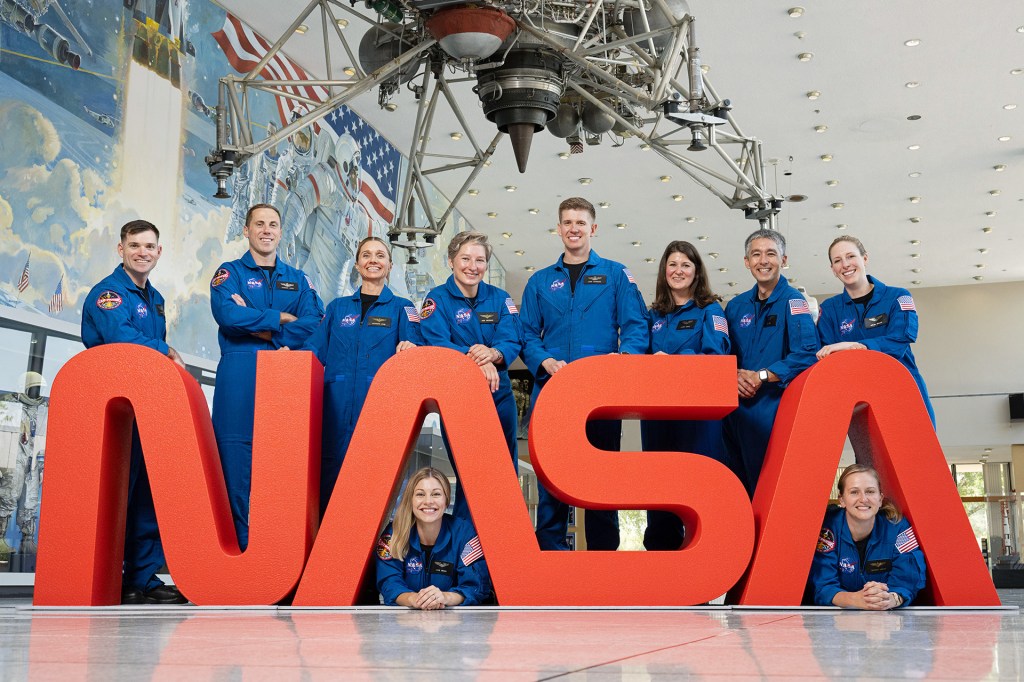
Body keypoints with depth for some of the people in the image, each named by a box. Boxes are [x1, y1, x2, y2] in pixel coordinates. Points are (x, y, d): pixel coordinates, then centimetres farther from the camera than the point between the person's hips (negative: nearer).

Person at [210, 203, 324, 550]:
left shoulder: (297, 280, 18)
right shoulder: (230, 273, 9)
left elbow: (313, 323, 0)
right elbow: (227, 315, -12)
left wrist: (260, 328, -9)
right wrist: (281, 318, -5)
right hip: (239, 379, -2)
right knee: (237, 461, -5)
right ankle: (240, 543, 2)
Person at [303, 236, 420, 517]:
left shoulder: (402, 308, 12)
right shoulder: (338, 307, 19)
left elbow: (411, 347, -1)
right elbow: (315, 349, 13)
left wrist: (408, 348, -24)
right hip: (337, 406, 2)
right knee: (330, 471, -1)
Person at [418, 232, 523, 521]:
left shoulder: (500, 299, 7)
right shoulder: (437, 299, -2)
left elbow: (513, 342, -6)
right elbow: (437, 345, -16)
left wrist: (492, 353, -29)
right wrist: (475, 358, -33)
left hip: (499, 396, 4)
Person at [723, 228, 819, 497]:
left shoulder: (793, 302, -3)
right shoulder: (736, 306, 15)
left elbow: (807, 354, -14)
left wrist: (761, 376, -16)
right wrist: (733, 375, -5)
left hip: (777, 408, -6)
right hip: (737, 411, 6)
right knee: (741, 490, 10)